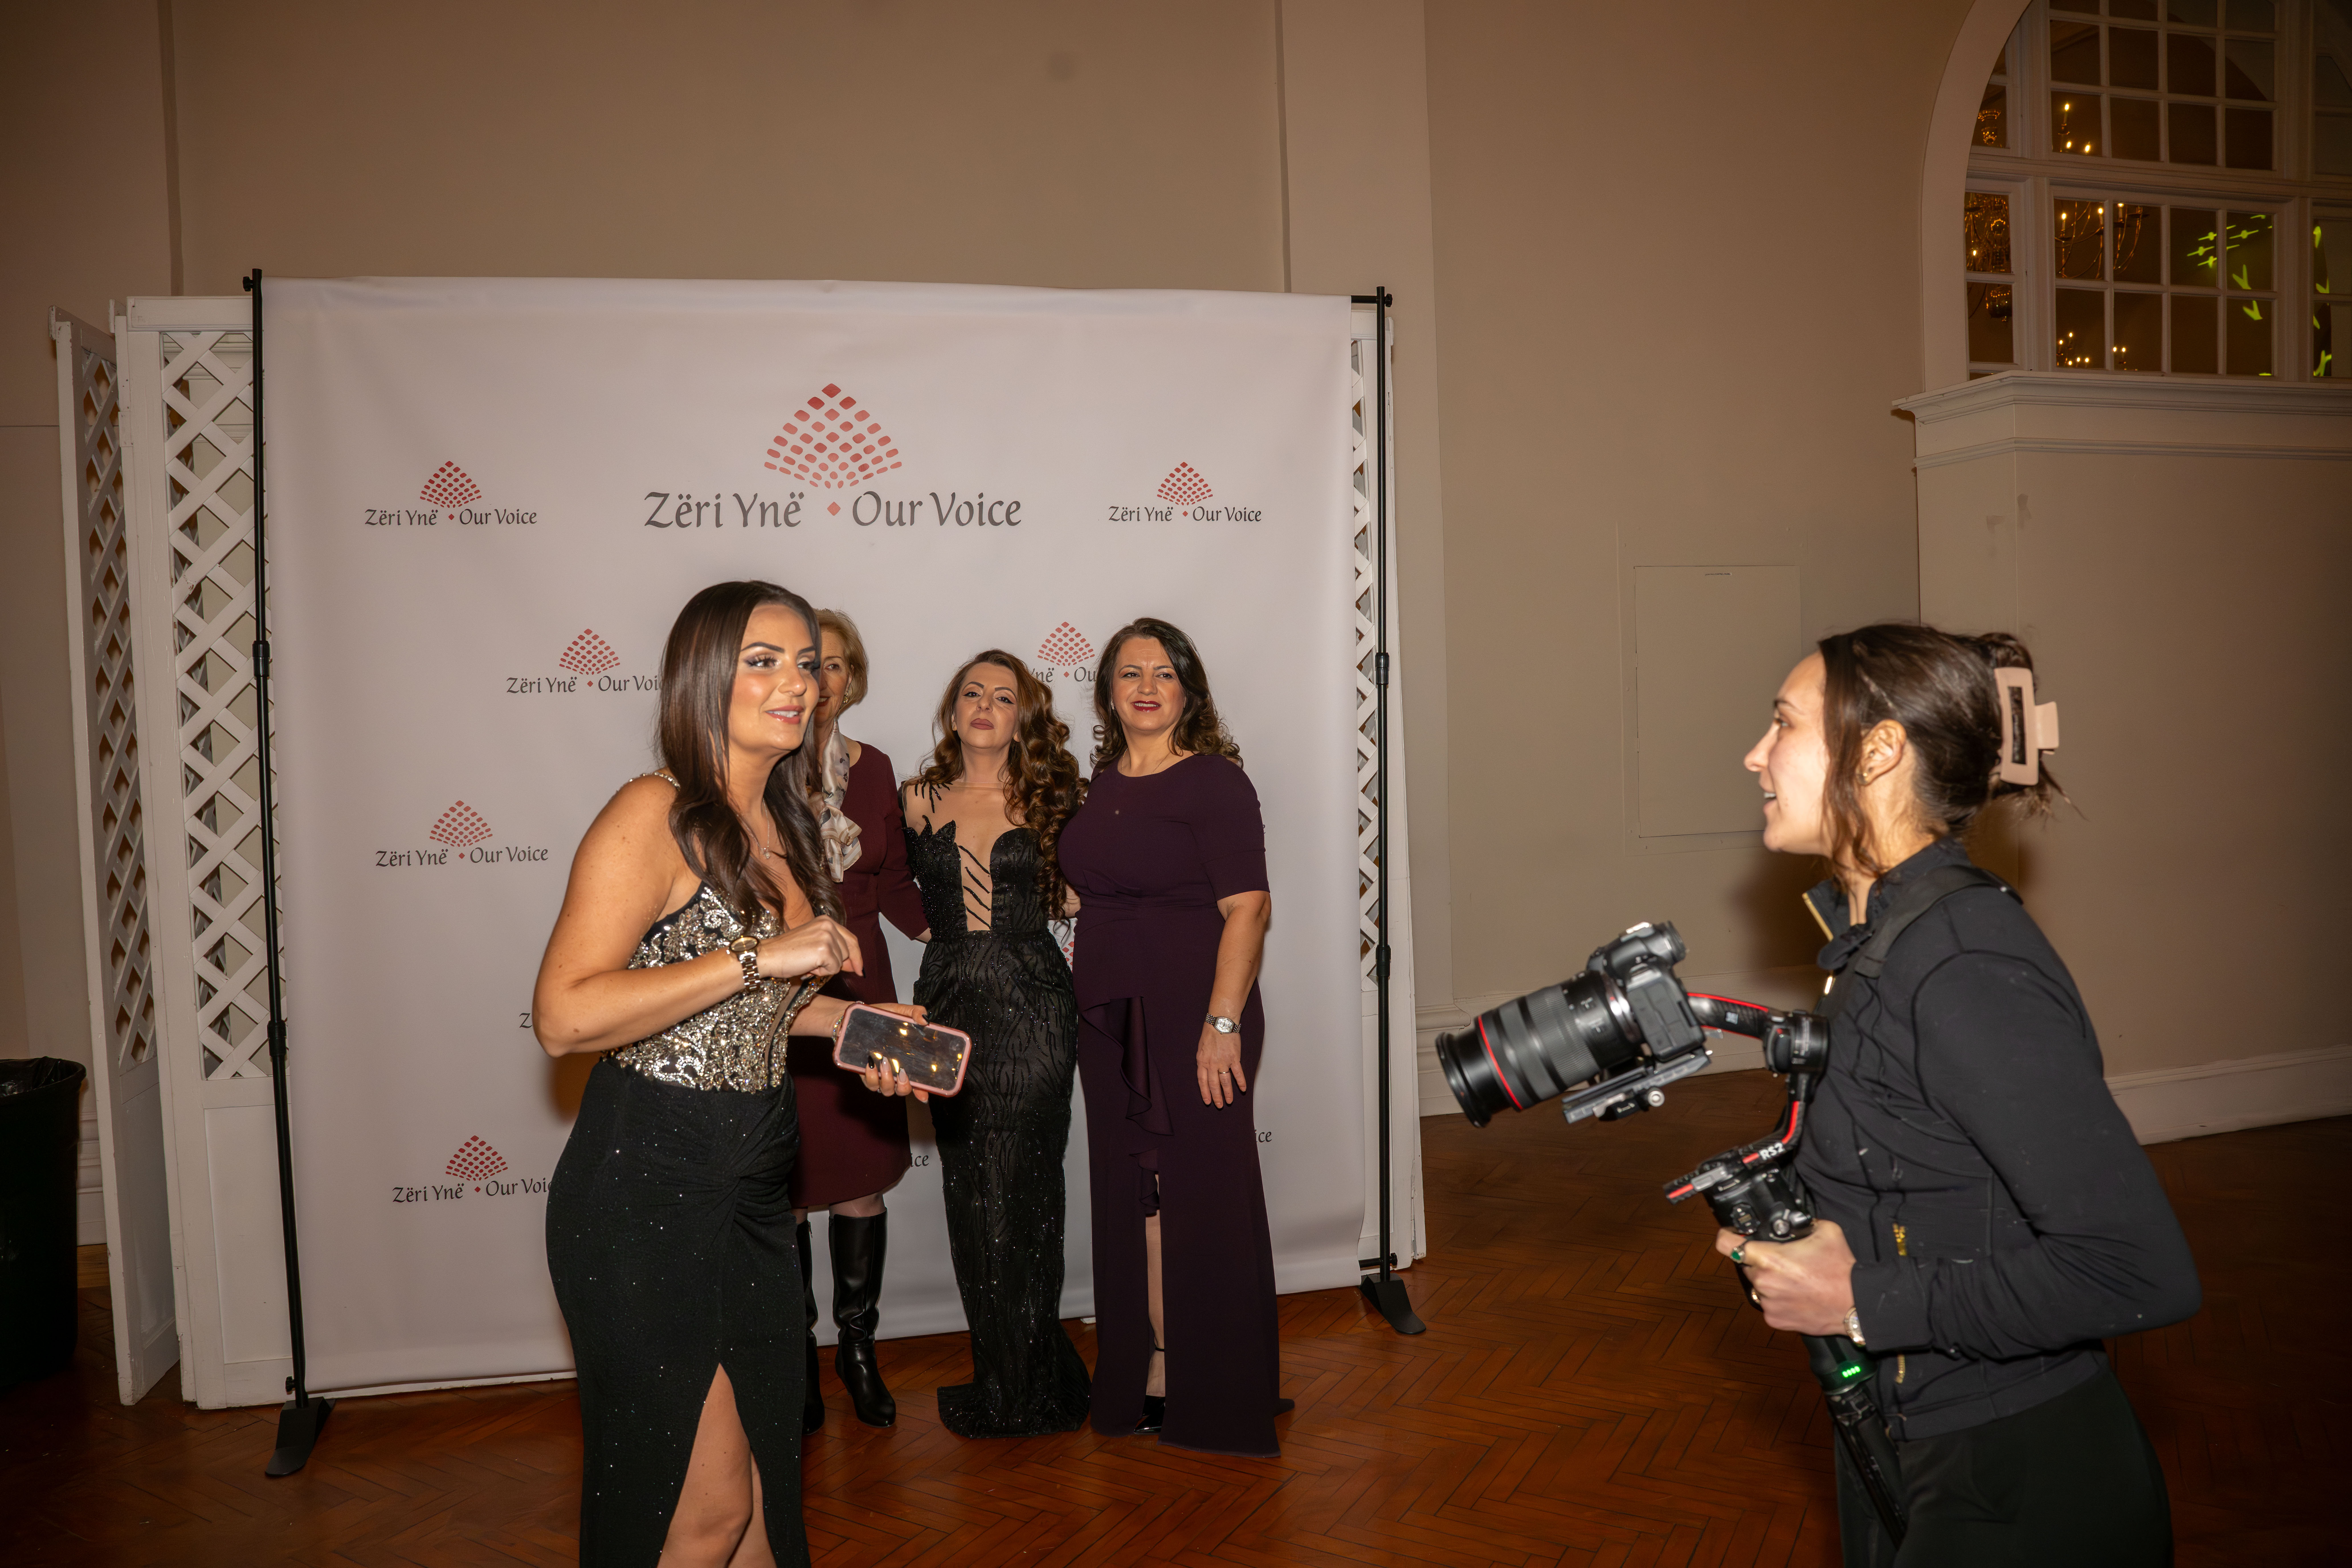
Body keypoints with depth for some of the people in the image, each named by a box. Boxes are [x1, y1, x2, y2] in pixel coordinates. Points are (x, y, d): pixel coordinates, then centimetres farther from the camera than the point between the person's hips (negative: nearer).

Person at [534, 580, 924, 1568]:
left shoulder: (782, 824, 10)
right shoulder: (653, 816, -15)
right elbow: (563, 1017, -25)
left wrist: (848, 1021, 5)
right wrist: (756, 957, -25)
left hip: (753, 1188, 8)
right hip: (647, 1189, -8)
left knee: (763, 1478, 17)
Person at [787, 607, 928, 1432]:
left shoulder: (871, 767, 7)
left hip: (858, 987, 4)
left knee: (862, 1178, 8)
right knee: (784, 1186, 3)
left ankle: (858, 1348, 25)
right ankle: (794, 1357, 21)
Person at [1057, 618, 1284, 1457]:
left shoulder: (1213, 781, -8)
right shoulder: (1103, 783, 12)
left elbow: (1247, 908, -14)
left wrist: (1223, 1024, -20)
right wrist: (1090, 1004, 11)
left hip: (1191, 1016, -6)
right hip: (1112, 1019, 6)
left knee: (1201, 1194, 1)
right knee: (1133, 1199, 11)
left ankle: (1213, 1396, 16)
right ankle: (1149, 1378, 25)